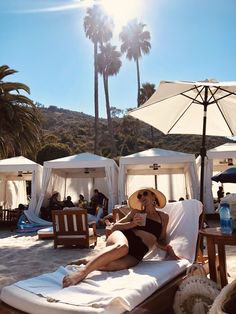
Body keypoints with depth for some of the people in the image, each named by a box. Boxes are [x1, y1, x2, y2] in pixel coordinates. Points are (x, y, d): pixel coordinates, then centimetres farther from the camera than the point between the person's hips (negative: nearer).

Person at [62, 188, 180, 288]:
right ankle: (82, 272, -43)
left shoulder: (163, 217, 21)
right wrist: (132, 224, -1)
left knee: (111, 265, -39)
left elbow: (161, 240, 24)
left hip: (136, 254, 0)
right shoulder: (136, 212, 20)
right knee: (122, 246, -43)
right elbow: (114, 227, 15)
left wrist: (168, 248, 3)